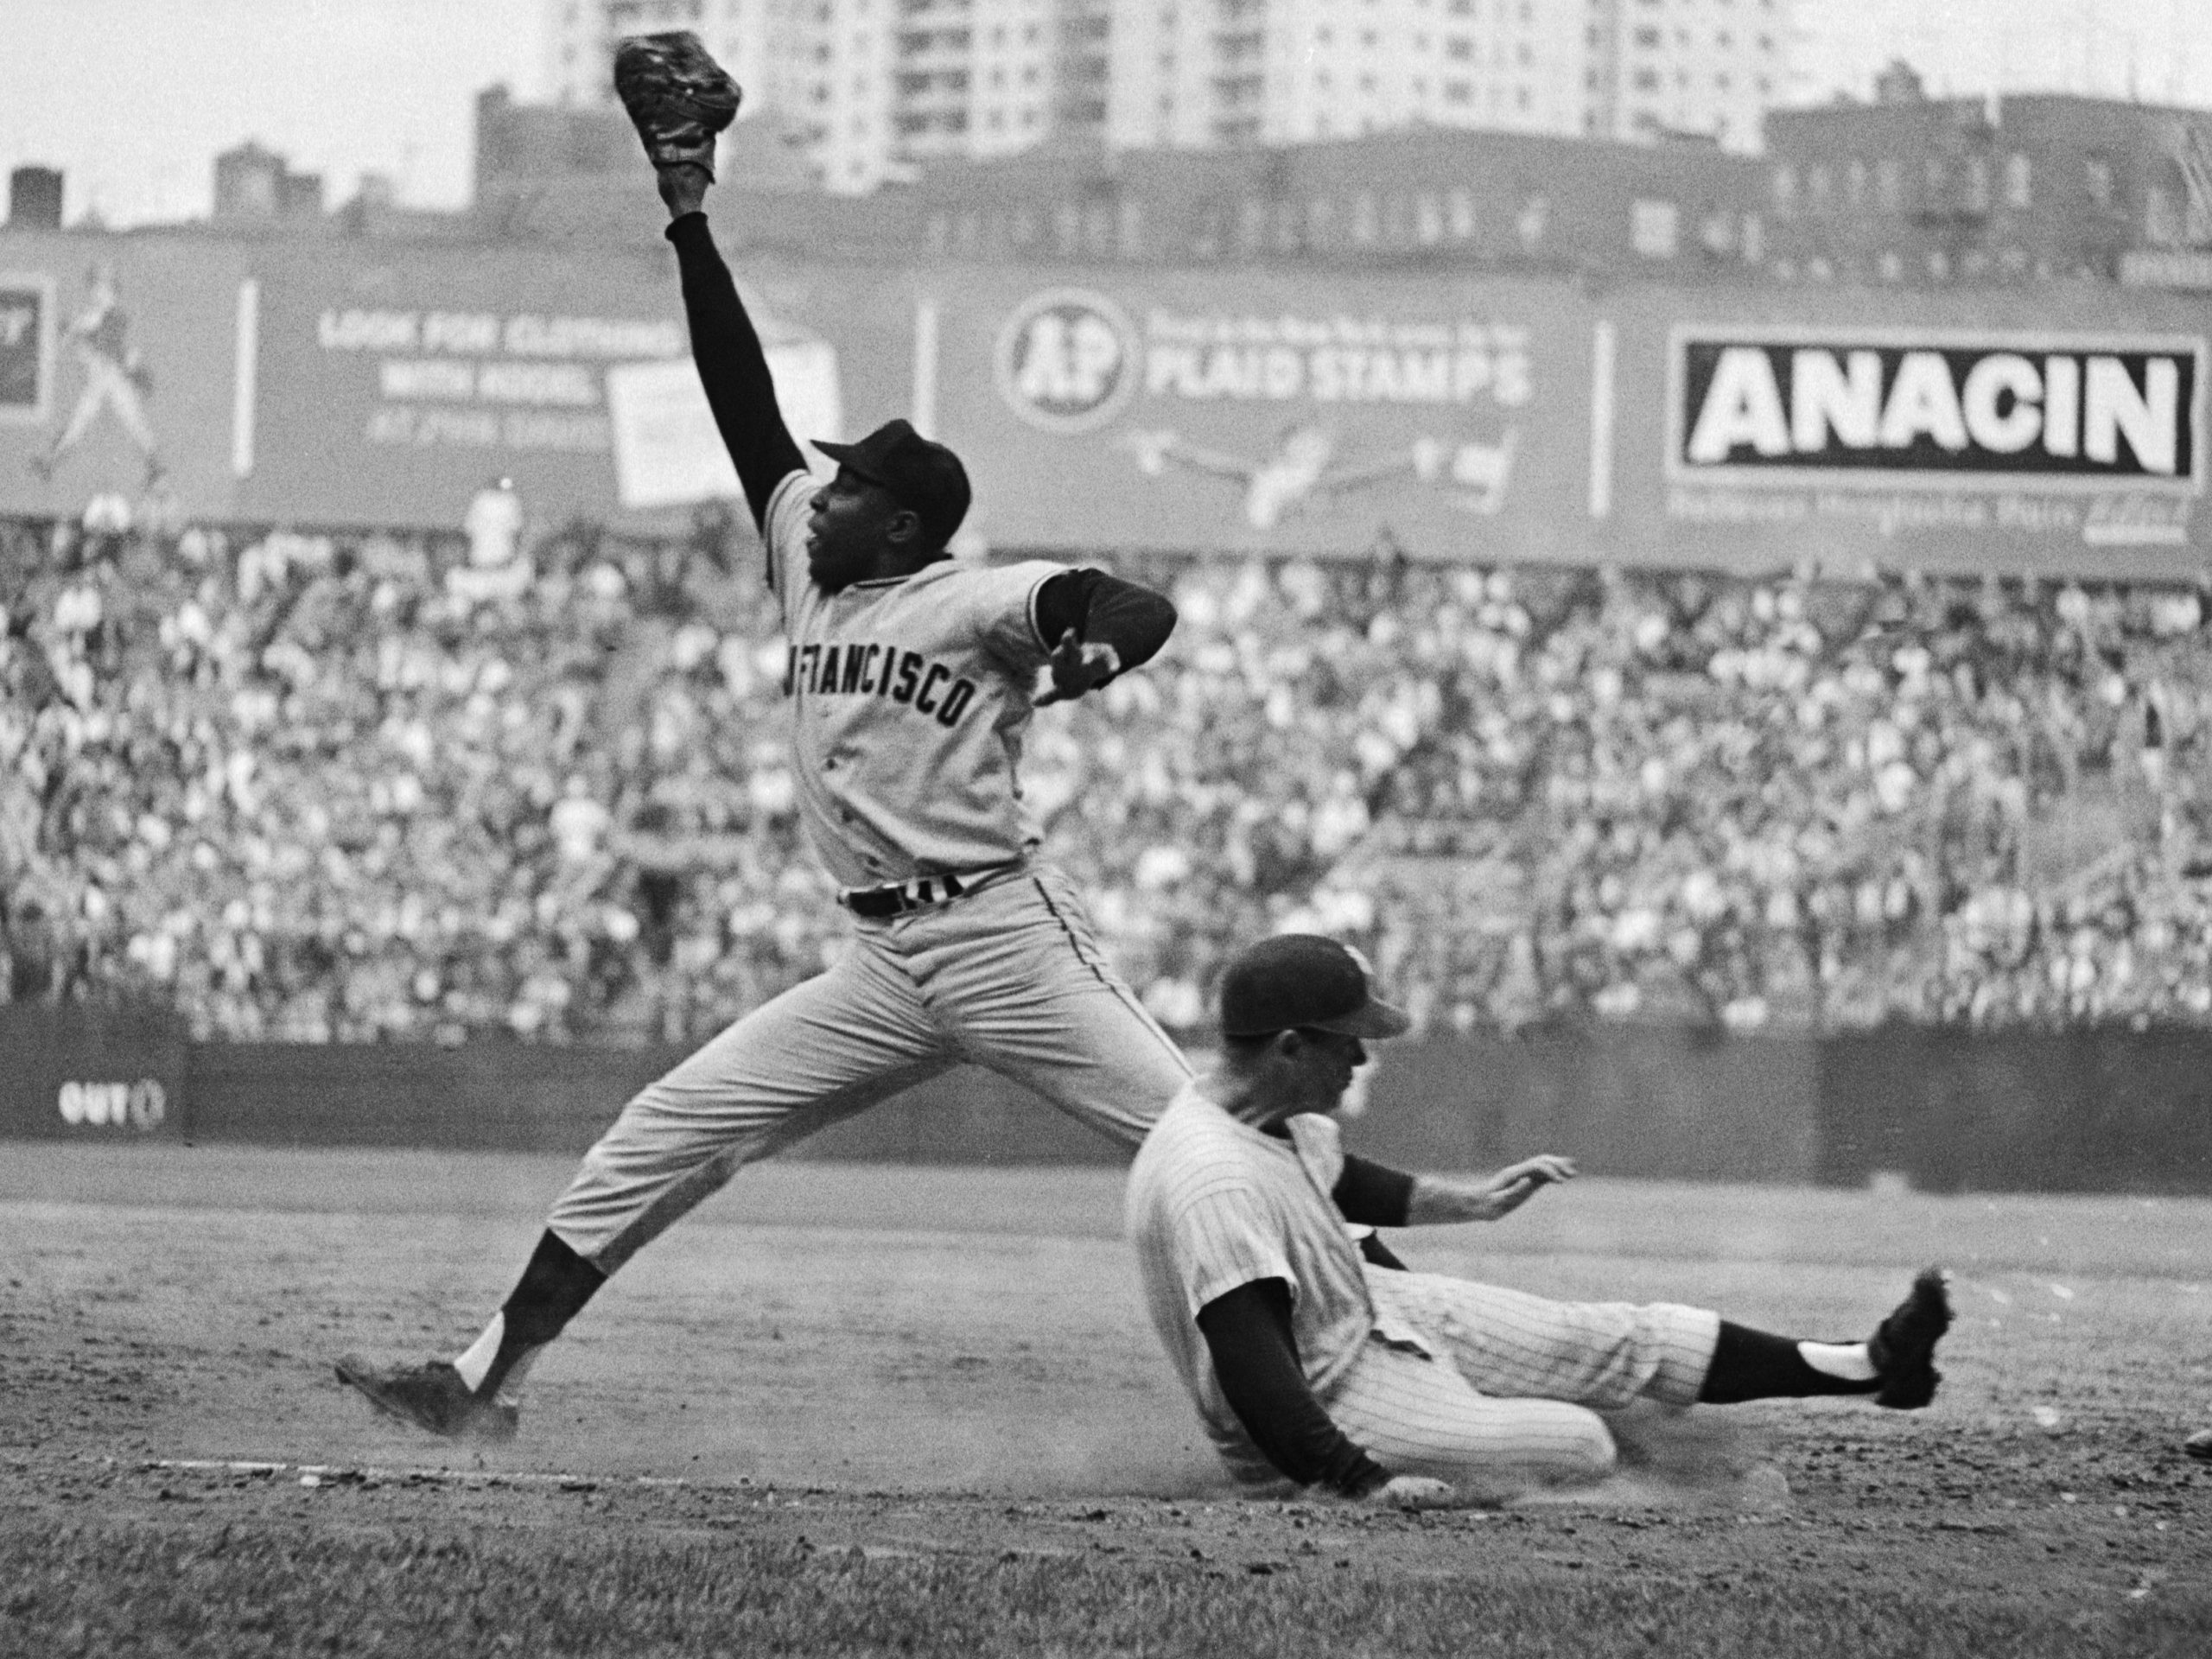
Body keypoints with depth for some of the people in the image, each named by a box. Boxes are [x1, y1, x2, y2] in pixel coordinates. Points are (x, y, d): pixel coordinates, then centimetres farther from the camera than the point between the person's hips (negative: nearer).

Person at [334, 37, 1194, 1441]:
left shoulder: (973, 601, -6)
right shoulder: (807, 566, 14)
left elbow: (1143, 610, -19)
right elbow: (745, 399, 14)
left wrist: (1093, 647, -42)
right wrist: (688, 226, 11)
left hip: (1006, 936, -7)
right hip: (883, 973, 7)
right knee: (652, 1143, 2)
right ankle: (491, 1385, 3)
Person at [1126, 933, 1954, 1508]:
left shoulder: (1281, 1118, -4)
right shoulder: (1217, 1182, -37)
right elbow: (1247, 1363, -41)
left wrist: (1460, 1200, 21)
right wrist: (1362, 1484, -43)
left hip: (1371, 1307, 10)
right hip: (1329, 1409, -10)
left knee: (1625, 1338, 10)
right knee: (1583, 1444, -15)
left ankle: (1862, 1366, 16)